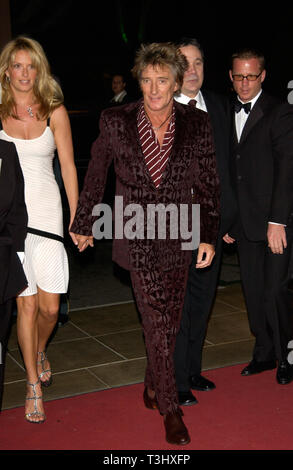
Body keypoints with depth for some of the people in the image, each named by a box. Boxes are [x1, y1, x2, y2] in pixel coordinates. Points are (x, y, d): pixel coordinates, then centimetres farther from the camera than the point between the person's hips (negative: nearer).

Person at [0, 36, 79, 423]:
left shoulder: (55, 112, 3)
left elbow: (68, 166, 5)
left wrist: (77, 217, 1)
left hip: (47, 211, 1)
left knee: (50, 306, -1)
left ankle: (39, 349, 34)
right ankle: (34, 383, 17)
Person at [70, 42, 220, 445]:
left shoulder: (196, 124, -5)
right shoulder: (116, 122, -8)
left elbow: (208, 184, 2)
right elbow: (95, 175, 5)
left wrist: (209, 236, -2)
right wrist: (84, 224, 12)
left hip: (178, 237, 2)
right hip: (137, 238, -2)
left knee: (170, 321, 13)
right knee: (156, 322, -2)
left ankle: (153, 380, 39)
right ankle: (170, 408, 12)